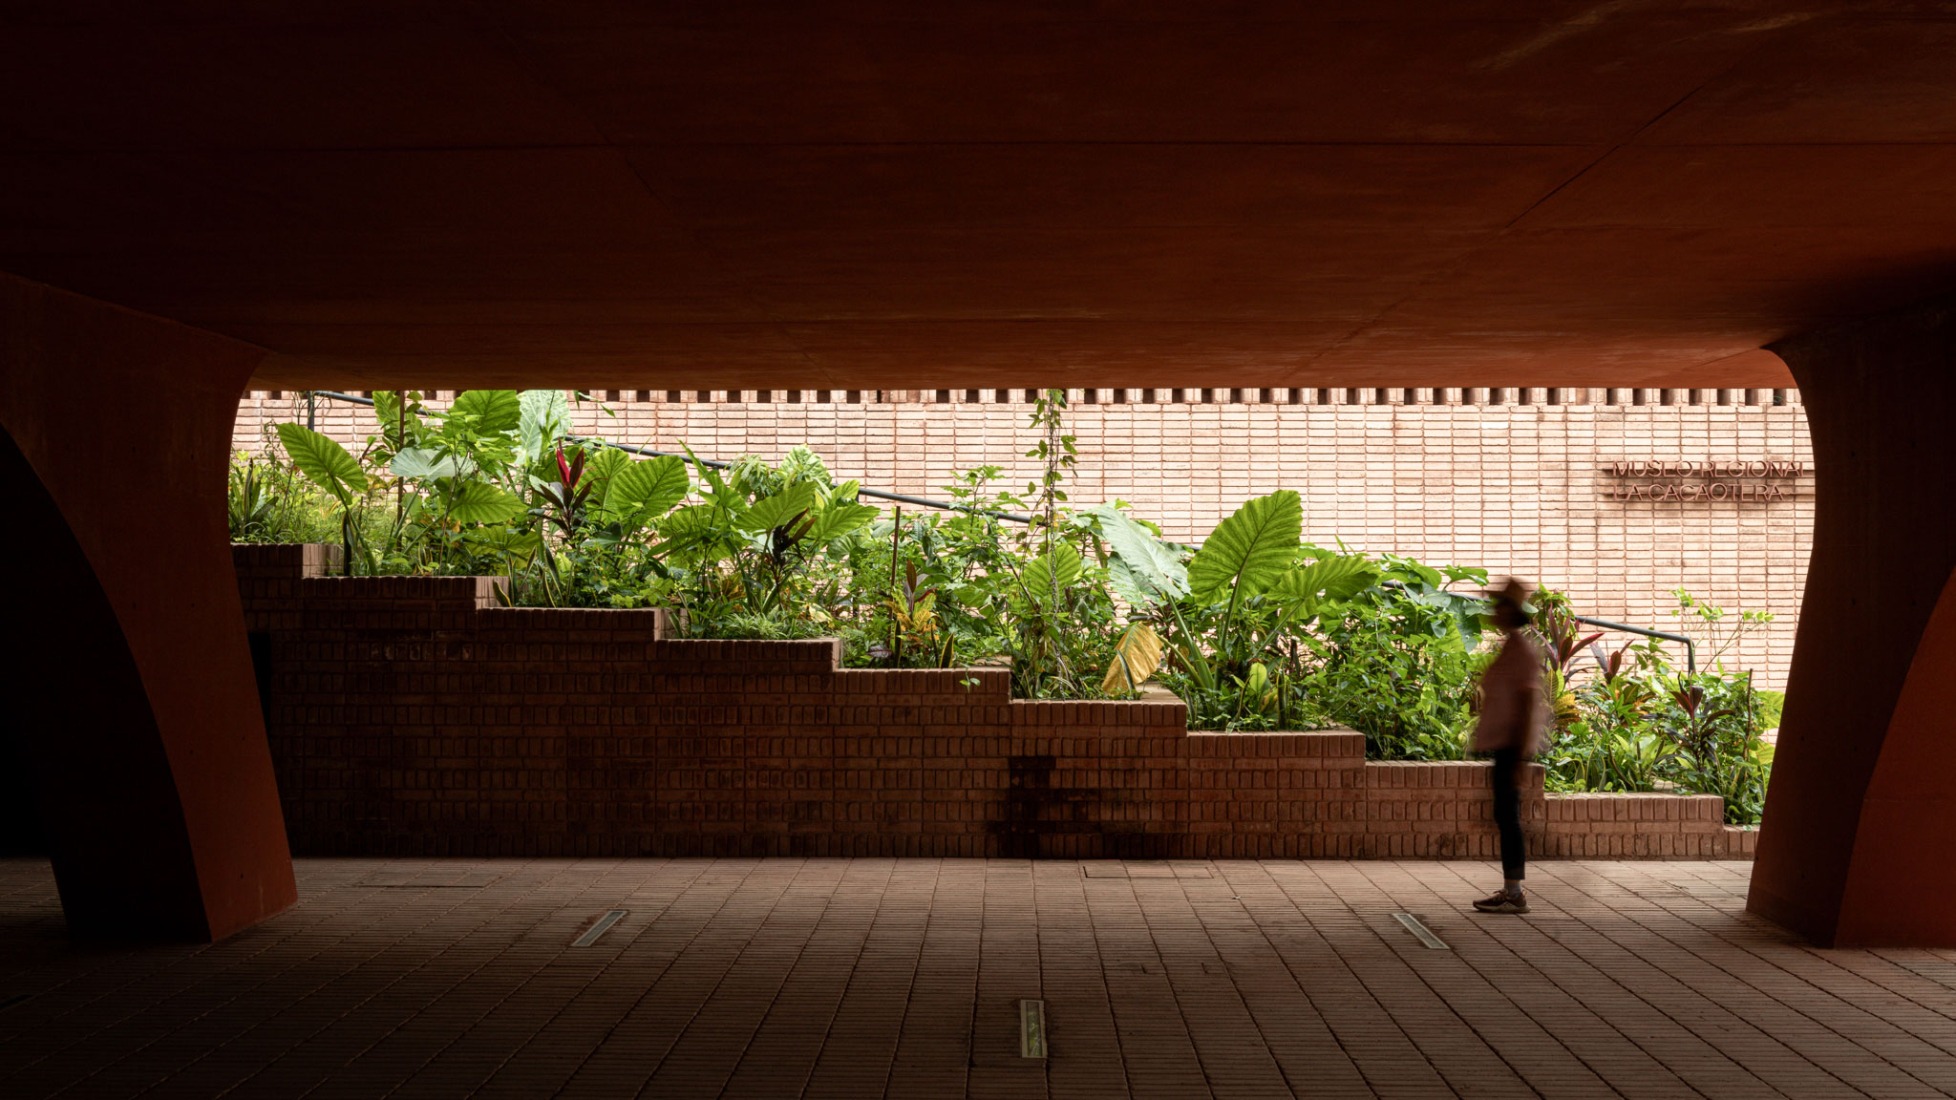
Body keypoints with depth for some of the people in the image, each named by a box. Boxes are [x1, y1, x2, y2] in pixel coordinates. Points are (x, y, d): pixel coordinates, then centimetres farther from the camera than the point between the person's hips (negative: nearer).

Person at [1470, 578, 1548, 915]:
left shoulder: (1522, 648, -14)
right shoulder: (1511, 646, 16)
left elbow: (1528, 701, -18)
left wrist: (1520, 753, -22)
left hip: (1511, 742, -10)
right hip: (1503, 742, 10)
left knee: (1507, 814, -9)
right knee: (1507, 815, 12)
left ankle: (1514, 894, -6)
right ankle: (1511, 890, 18)